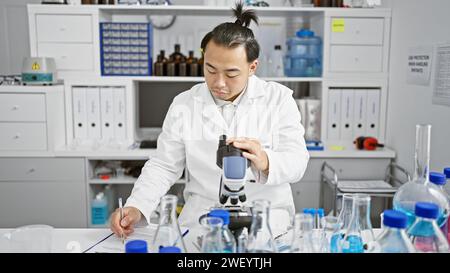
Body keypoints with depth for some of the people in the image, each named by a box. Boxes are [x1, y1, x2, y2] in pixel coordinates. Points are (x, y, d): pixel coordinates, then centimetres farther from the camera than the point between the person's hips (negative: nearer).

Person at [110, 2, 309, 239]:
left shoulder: (279, 99, -3)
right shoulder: (183, 104, 0)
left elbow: (297, 163, -10)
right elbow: (164, 166, 3)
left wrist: (264, 161, -32)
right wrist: (136, 207, -14)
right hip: (201, 217, 1)